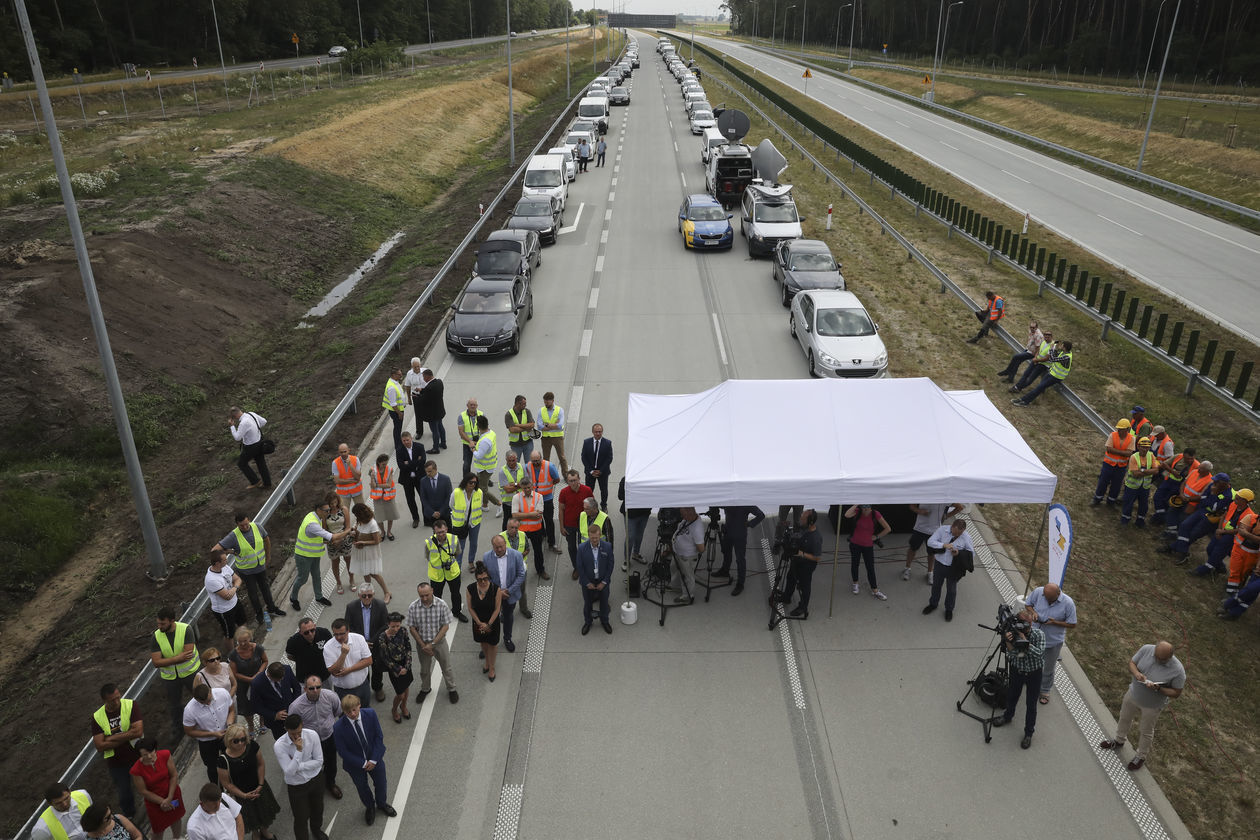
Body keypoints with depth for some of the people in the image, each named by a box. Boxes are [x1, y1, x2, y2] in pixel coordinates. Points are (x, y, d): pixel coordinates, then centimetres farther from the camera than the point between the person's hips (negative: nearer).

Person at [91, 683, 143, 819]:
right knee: (124, 795, 18)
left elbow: (138, 731, -23)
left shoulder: (130, 705, -14)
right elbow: (99, 746, -14)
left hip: (138, 756, -1)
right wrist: (127, 737, -20)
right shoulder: (97, 717, -9)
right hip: (116, 763, 1)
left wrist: (111, 738, -21)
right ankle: (129, 818, 45)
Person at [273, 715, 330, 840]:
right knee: (301, 818, 11)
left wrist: (298, 766, -23)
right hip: (296, 785, -3)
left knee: (318, 809, 26)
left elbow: (319, 761, -15)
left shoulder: (312, 735, -22)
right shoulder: (279, 745, -27)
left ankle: (316, 829, 57)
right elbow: (289, 772, -28)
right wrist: (298, 750, -37)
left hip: (316, 779, 3)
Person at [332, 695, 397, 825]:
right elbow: (343, 752, -19)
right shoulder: (339, 728, -29)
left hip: (374, 759, 2)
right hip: (356, 763, -2)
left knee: (381, 783, 23)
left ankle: (382, 804, 55)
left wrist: (374, 760, -17)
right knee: (362, 788, 22)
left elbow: (379, 736, -13)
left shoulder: (370, 714, -22)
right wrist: (363, 764, -17)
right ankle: (370, 807, 54)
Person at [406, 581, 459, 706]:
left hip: (439, 641, -1)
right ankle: (425, 689, 47)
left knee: (446, 668, 13)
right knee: (424, 669, 21)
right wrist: (423, 645, -11)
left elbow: (445, 626, -15)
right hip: (422, 643, 1)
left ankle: (451, 689, 36)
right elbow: (412, 628, -8)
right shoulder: (413, 607, -16)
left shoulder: (442, 605, -20)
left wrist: (432, 644, -18)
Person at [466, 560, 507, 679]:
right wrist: (480, 623, -11)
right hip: (478, 622, 2)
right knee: (483, 643, 24)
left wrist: (488, 624, -14)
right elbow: (470, 608, -9)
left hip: (492, 621, -2)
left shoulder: (495, 589, -25)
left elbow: (497, 609, -16)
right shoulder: (471, 589, -19)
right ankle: (487, 662, 50)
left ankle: (491, 668, 37)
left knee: (492, 644, 15)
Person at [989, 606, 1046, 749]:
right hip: (1016, 670, 3)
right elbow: (1012, 655, -24)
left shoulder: (1039, 634, -22)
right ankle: (1008, 717, 51)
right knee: (1011, 697, 23)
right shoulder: (1013, 632, -19)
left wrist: (1025, 641, -38)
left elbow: (1039, 654, -32)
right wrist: (1008, 643, -42)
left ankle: (1029, 733, 26)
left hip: (1033, 673, -2)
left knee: (1031, 704, 8)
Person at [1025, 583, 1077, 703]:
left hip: (1054, 641, -2)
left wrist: (1055, 622, -28)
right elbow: (1028, 604, 0)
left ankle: (1045, 691, 41)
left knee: (1048, 669, 18)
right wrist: (1033, 612, -21)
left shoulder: (1068, 603, -24)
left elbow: (1072, 624, -13)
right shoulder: (1038, 592, -19)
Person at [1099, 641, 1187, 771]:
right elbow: (1131, 663, -8)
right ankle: (1119, 741, 55)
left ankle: (1141, 756, 45)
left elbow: (1176, 693, -18)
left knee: (1145, 731, 19)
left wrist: (1158, 689, -33)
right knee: (1124, 718, 27)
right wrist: (1136, 673, -29)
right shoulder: (1146, 649, -22)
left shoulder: (1178, 670, -30)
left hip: (1152, 706, -4)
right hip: (1133, 695, 4)